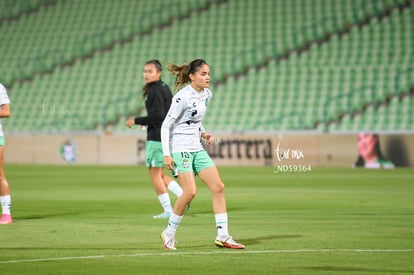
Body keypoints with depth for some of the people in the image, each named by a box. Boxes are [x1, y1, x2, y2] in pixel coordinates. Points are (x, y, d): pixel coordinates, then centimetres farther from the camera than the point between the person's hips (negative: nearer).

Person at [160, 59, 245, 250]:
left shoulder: (206, 94, 8)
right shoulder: (183, 97, -16)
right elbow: (165, 125, -13)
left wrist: (203, 134, 5)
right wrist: (166, 154, -18)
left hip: (197, 148, 8)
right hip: (180, 147, -8)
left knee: (218, 187, -2)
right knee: (190, 192, -18)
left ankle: (222, 236, 1)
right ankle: (169, 233, 1)